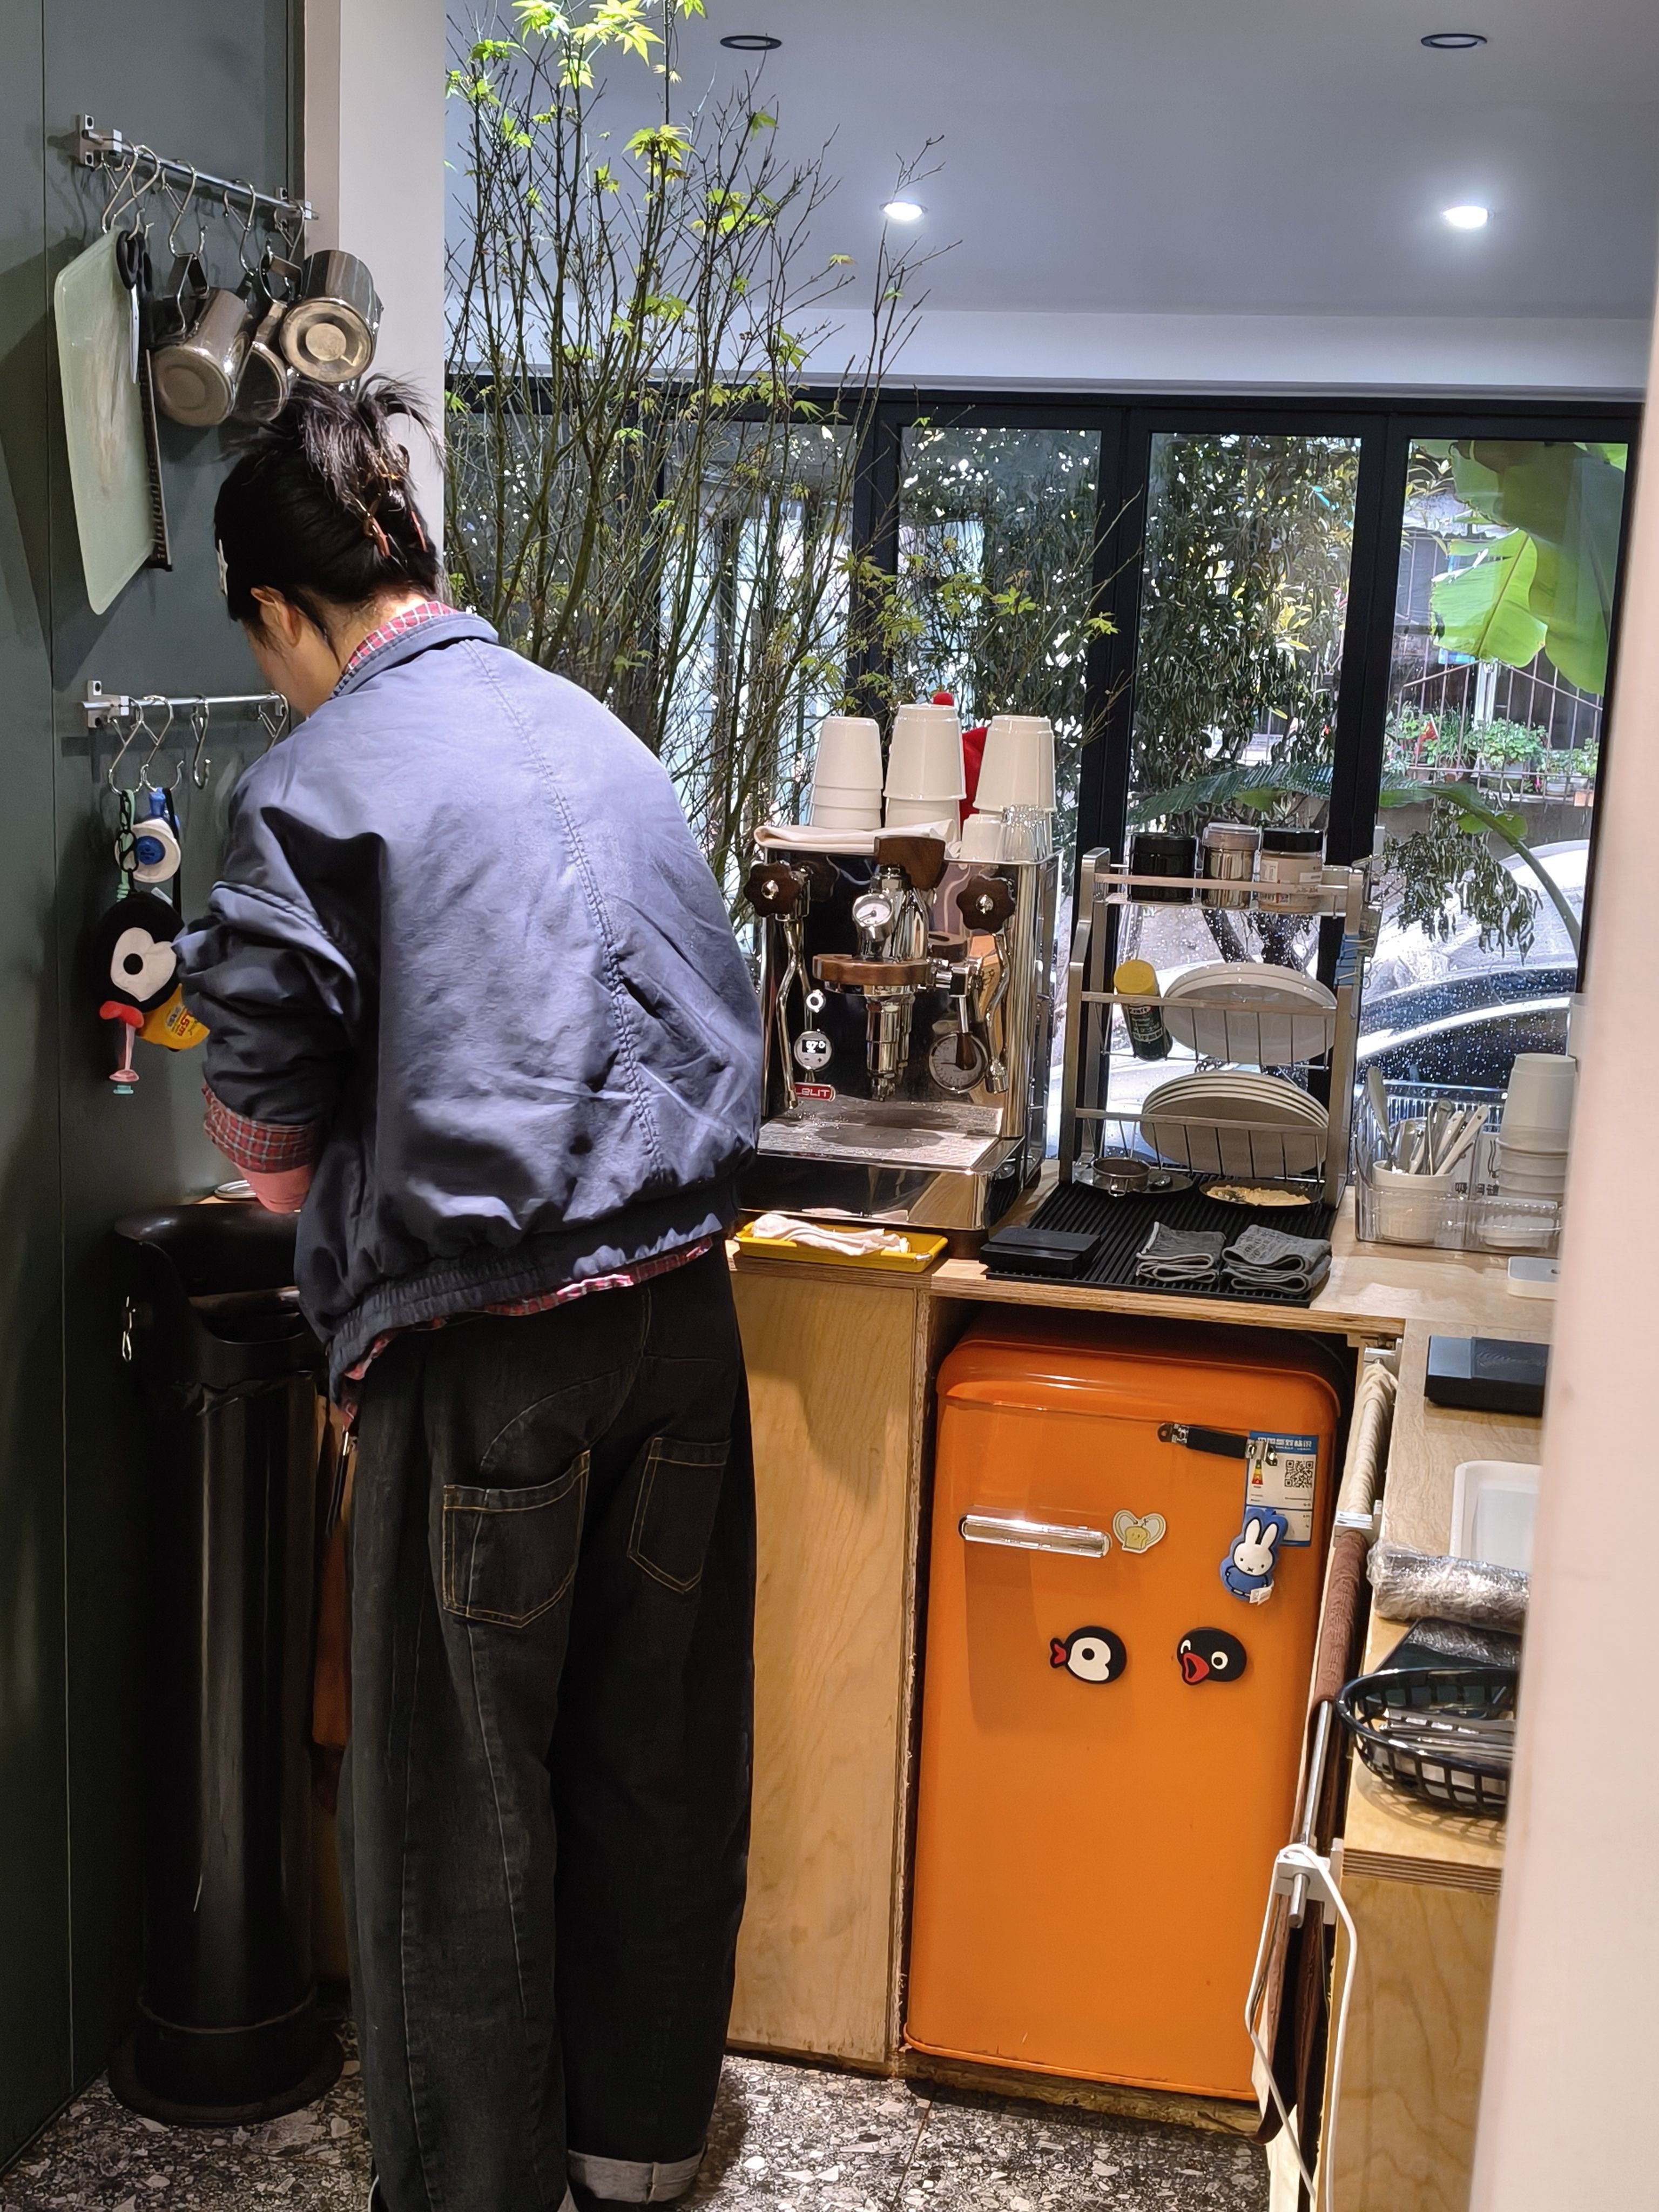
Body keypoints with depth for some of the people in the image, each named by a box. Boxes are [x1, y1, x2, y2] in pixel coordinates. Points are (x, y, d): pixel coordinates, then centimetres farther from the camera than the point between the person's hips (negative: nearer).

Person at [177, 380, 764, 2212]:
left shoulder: (314, 786, -9)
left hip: (489, 1349, -6)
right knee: (661, 1747, 18)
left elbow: (268, 1135, -6)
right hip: (680, 1304, 7)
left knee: (457, 1794, 9)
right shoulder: (596, 729, 10)